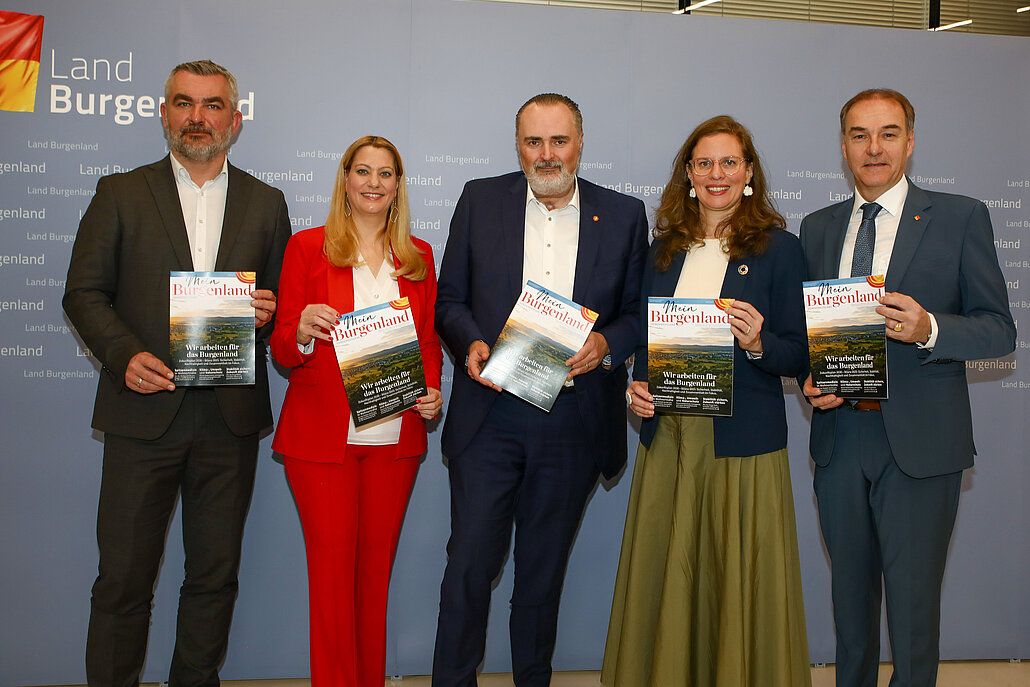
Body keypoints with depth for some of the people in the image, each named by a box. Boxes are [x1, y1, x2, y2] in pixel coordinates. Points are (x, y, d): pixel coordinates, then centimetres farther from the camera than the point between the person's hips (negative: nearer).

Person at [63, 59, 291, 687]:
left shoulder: (266, 204, 11)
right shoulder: (121, 194, 6)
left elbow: (283, 301, 14)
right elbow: (84, 292, 3)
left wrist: (268, 312, -9)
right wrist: (124, 355, -13)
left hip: (230, 417, 2)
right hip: (145, 412, -1)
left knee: (216, 574, 10)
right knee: (124, 577, 3)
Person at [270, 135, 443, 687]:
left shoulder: (418, 256, 12)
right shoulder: (308, 247, 3)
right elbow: (282, 350, 1)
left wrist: (431, 390, -3)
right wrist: (303, 331, -22)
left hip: (395, 435, 3)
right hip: (323, 434, -2)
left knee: (376, 567, 8)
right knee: (332, 565, -1)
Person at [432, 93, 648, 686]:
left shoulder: (624, 215, 5)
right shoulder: (480, 200, 4)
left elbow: (638, 311, 8)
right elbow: (450, 299, 6)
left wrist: (607, 344, -12)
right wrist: (470, 343, -13)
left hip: (575, 421, 1)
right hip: (489, 416, 0)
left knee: (544, 570, 14)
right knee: (470, 564, 0)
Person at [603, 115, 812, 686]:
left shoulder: (777, 248, -1)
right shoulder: (665, 248, 11)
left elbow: (797, 357, -2)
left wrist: (757, 344, -21)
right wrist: (638, 387, -1)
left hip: (743, 443, -4)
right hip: (667, 435, 4)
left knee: (738, 583, 2)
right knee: (664, 577, 9)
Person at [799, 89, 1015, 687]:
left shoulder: (961, 218, -2)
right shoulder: (819, 228, 11)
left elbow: (1001, 329, -4)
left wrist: (928, 328, -22)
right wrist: (810, 379, -5)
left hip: (920, 441, -4)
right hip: (840, 435, 4)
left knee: (913, 603, 1)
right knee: (851, 593, 17)